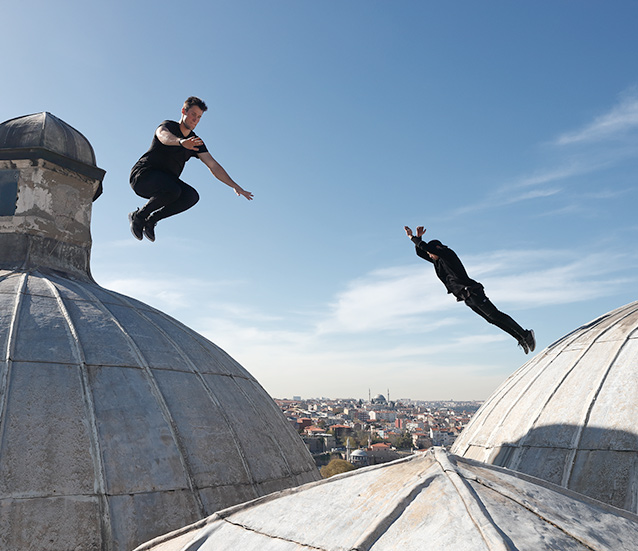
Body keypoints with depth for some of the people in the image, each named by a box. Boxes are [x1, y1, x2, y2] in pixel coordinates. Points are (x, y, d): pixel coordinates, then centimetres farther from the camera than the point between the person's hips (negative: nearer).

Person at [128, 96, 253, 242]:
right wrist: (181, 142, -59)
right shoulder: (168, 126, -9)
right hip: (143, 175, -6)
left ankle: (152, 219, -8)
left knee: (192, 196, -21)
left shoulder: (195, 142, 8)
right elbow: (164, 136, -35)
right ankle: (138, 216, -11)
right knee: (172, 190, -35)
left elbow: (213, 166, 5)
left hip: (166, 180, 6)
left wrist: (235, 186, -5)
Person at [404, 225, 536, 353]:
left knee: (495, 316, -12)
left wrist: (412, 237, -5)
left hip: (473, 293, -9)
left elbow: (426, 247, -16)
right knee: (492, 319, 8)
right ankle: (521, 339, 11)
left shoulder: (447, 254, -6)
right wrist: (418, 238, 6)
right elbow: (420, 252, 21)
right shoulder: (438, 261, 19)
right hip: (468, 299, 9)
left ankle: (525, 335, -9)